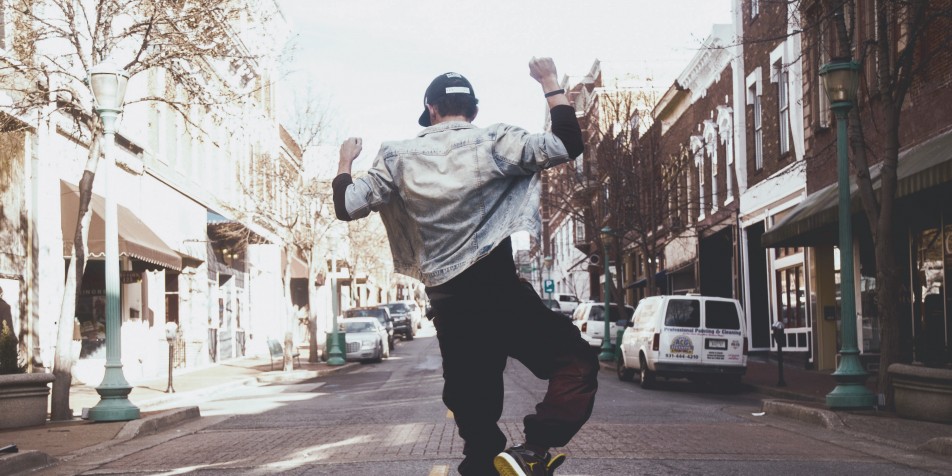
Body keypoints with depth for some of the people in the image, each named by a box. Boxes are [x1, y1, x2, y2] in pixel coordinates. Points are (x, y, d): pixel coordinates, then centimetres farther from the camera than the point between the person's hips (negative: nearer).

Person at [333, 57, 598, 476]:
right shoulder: (493, 142, -3)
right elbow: (568, 145, -3)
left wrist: (345, 162, 26)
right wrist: (550, 85, 8)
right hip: (498, 291, -4)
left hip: (447, 304, 5)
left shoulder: (399, 158, 6)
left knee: (473, 409, 12)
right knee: (576, 365, 0)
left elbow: (348, 206, 8)